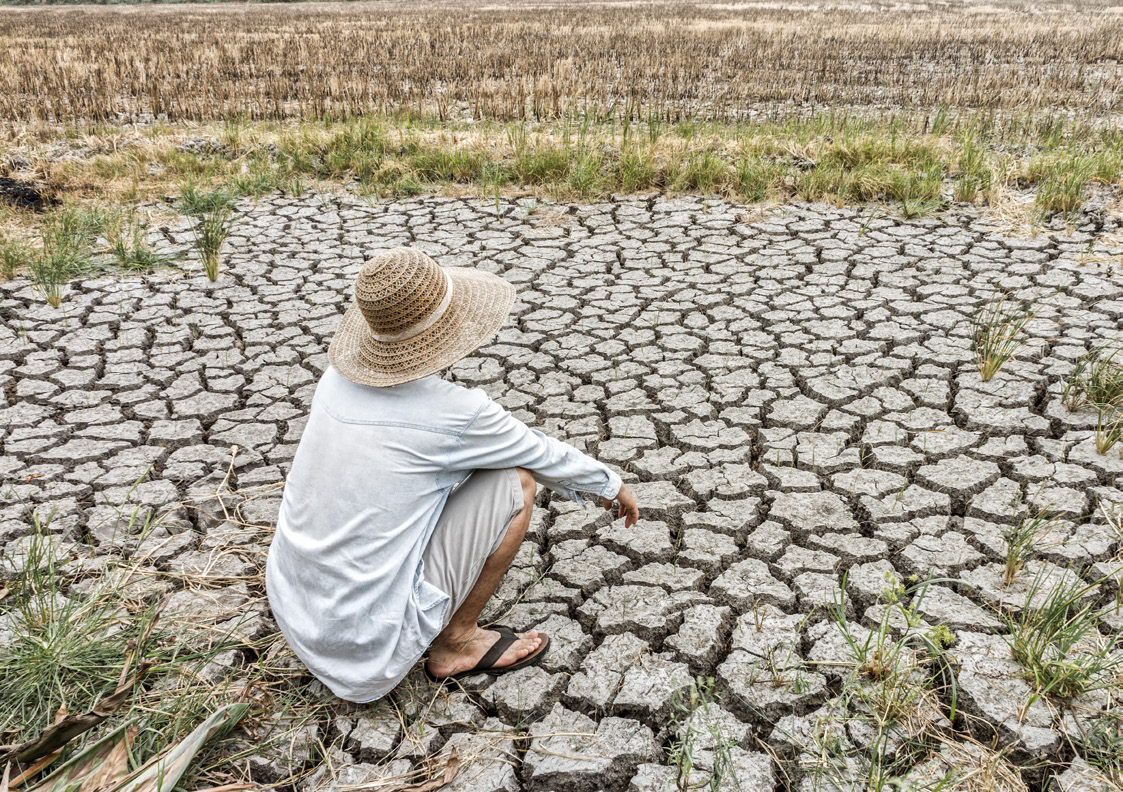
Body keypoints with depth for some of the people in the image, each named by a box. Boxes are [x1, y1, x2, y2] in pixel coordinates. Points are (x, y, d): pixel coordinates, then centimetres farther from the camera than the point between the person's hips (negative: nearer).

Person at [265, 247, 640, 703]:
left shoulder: (340, 376, -1)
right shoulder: (457, 413, -20)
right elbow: (544, 458, 0)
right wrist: (612, 486, 20)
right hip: (373, 645, -7)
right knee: (517, 481, -5)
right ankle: (455, 644, 8)